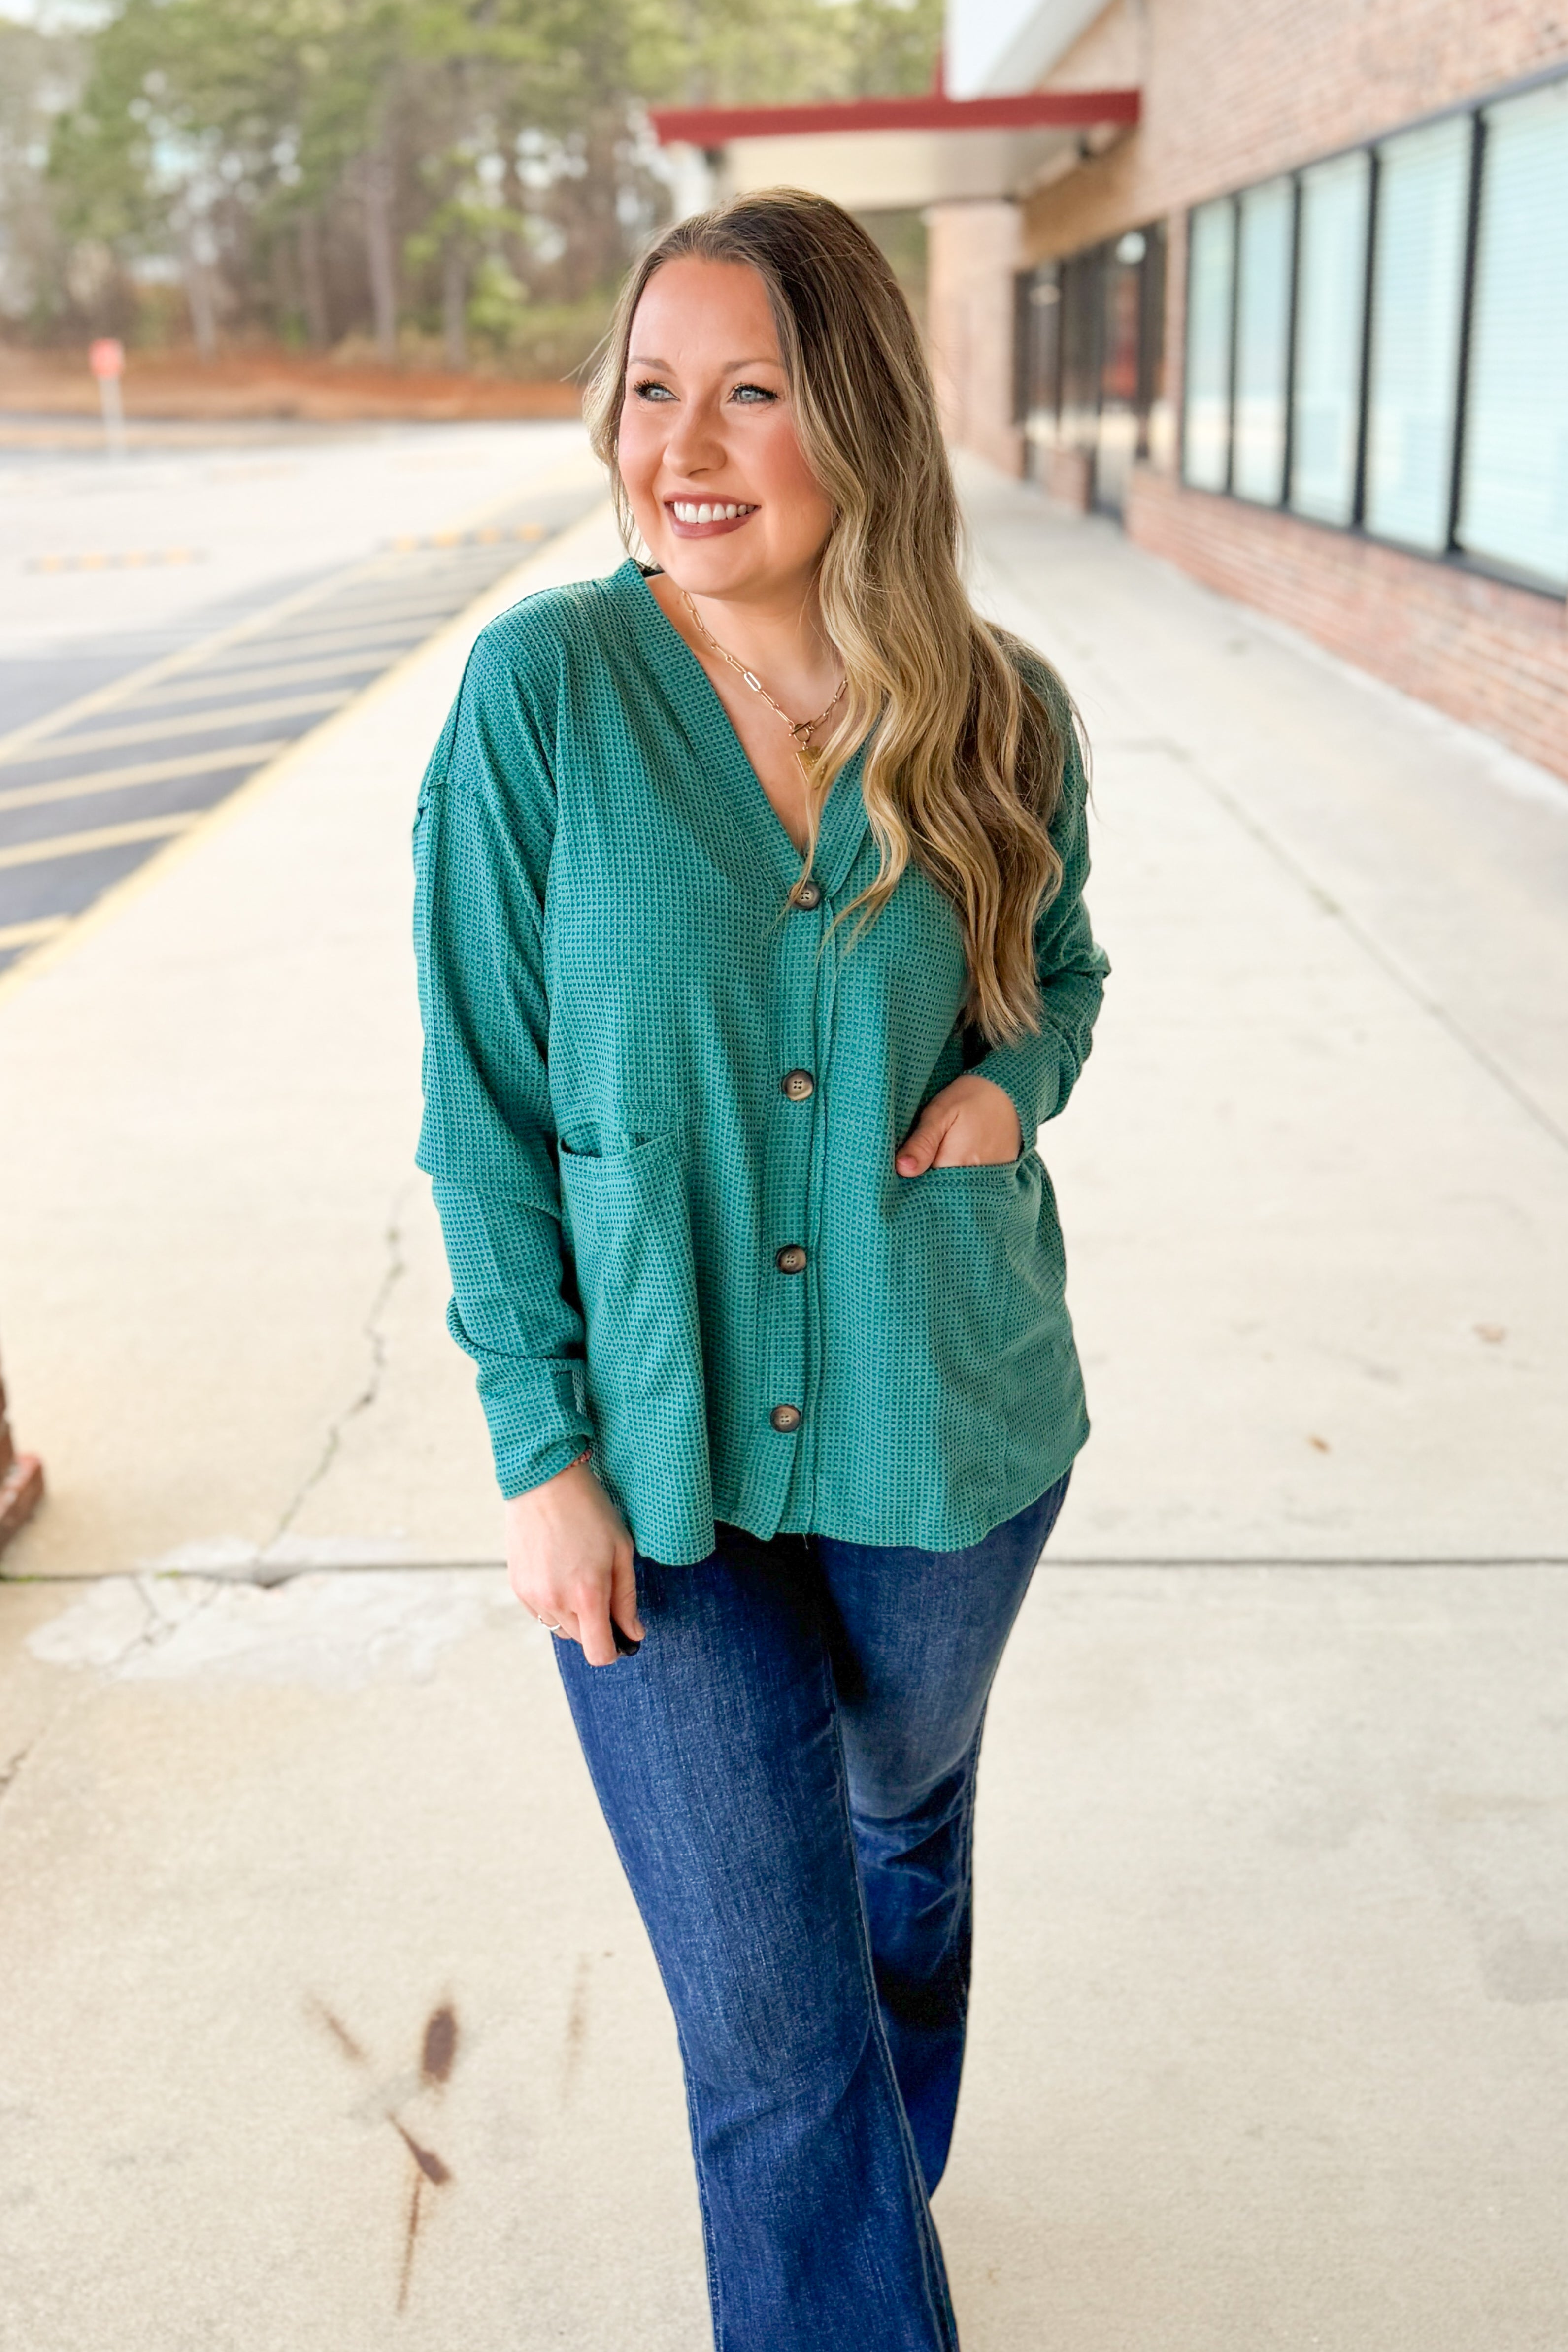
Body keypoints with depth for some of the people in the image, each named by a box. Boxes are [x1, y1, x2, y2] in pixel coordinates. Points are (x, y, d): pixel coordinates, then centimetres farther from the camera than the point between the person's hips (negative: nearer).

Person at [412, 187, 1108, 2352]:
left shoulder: (1000, 716, -5)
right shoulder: (544, 691, -12)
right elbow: (485, 1104, -8)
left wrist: (1011, 1079, -10)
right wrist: (542, 1445, -10)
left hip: (944, 1430, 3)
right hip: (655, 1456, -3)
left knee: (907, 1829, 27)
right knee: (772, 2039, 3)